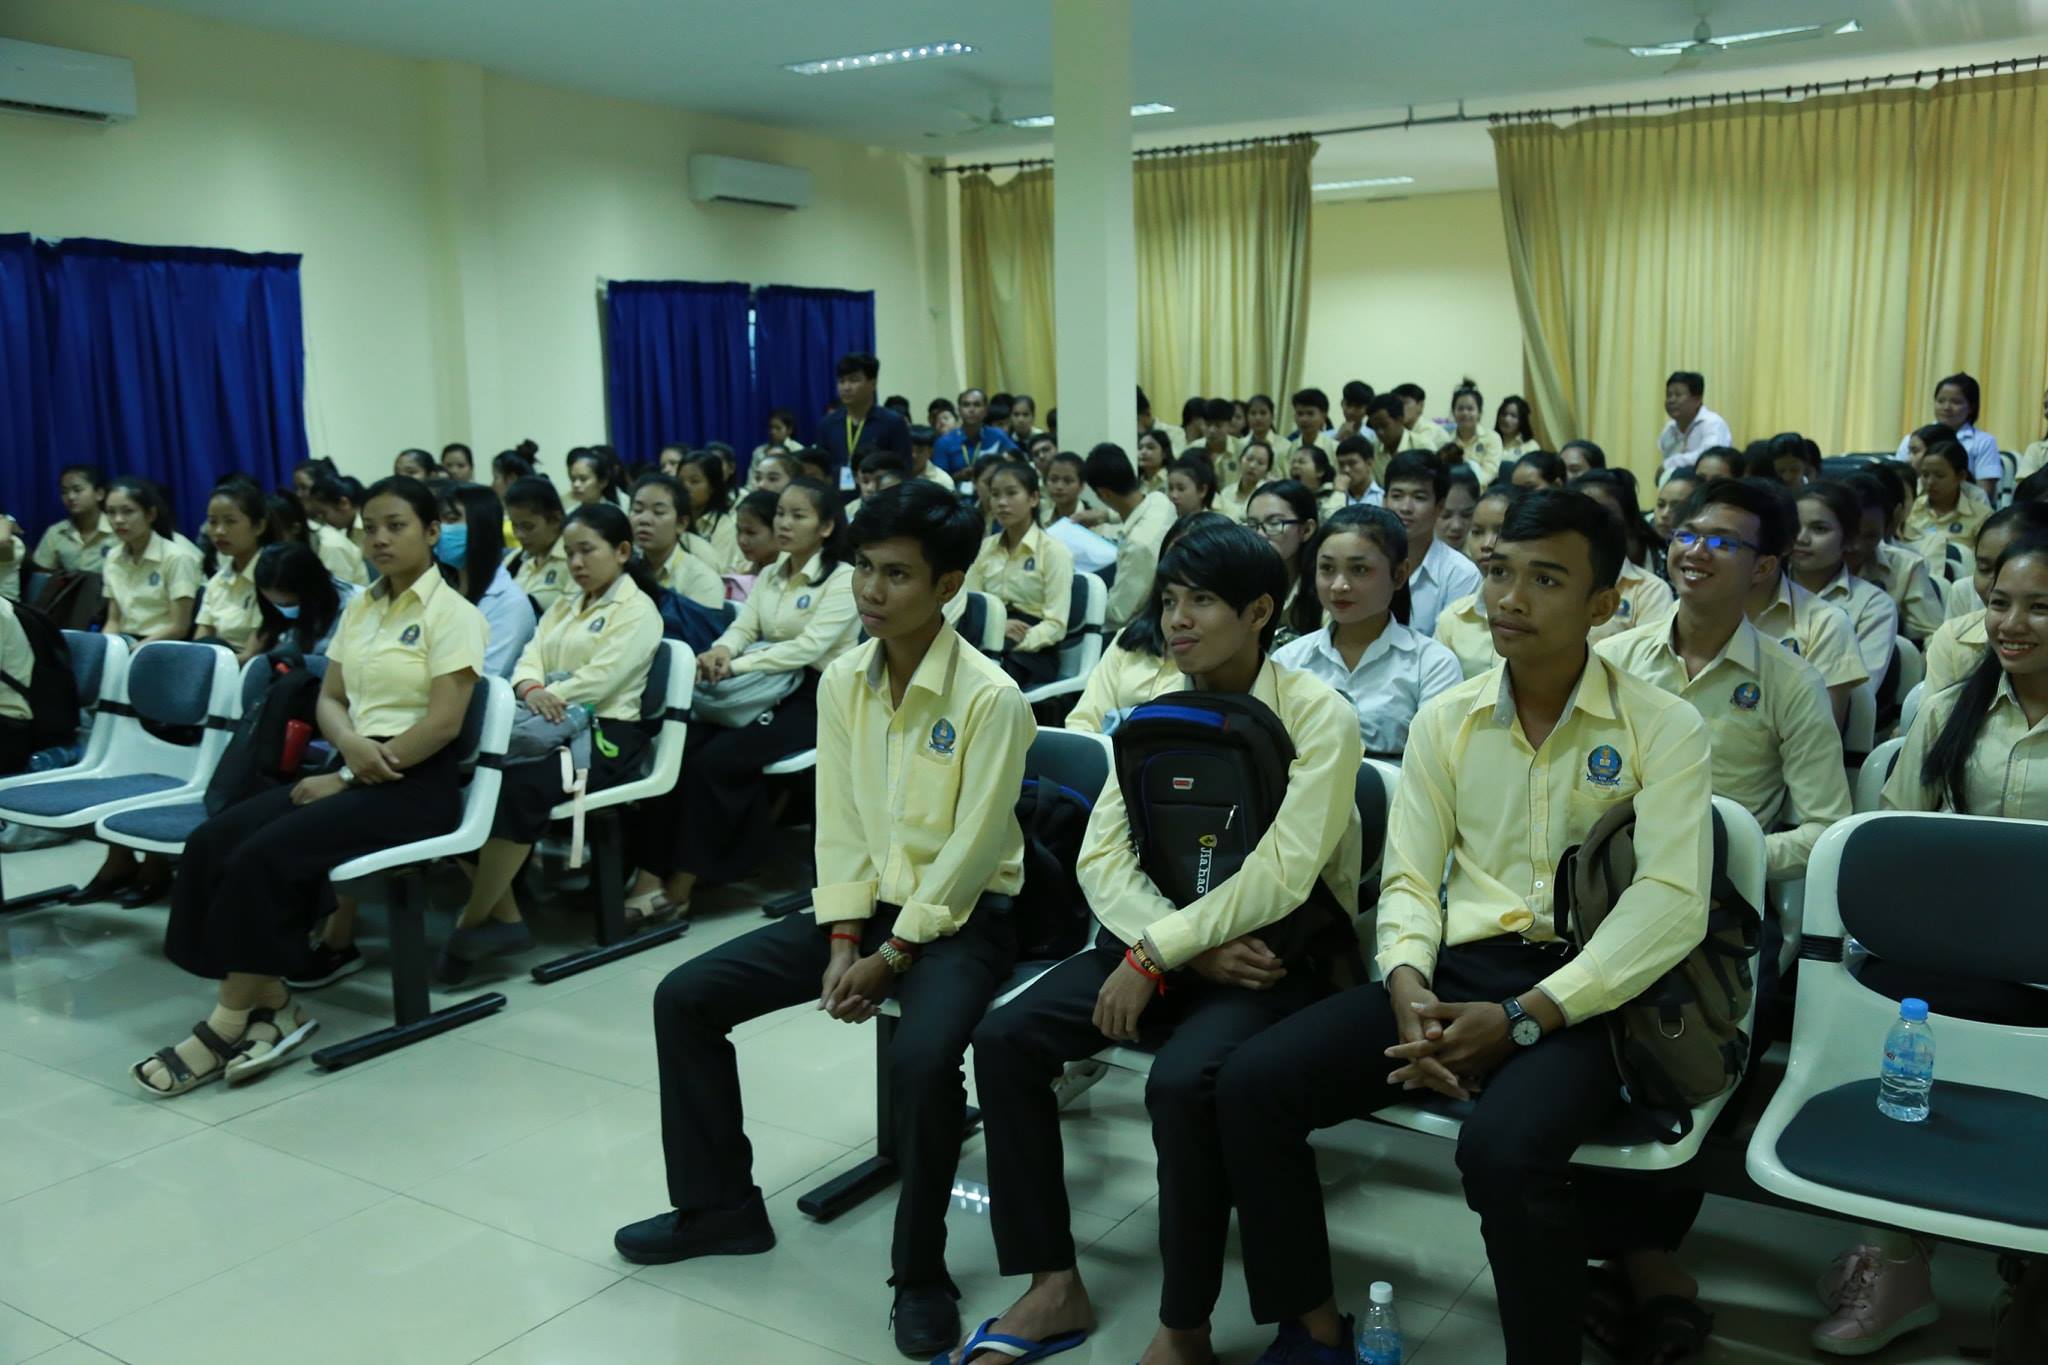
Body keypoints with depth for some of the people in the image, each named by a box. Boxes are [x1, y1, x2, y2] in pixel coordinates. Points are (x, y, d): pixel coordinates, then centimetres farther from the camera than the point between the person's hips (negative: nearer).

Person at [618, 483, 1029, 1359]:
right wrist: (843, 939, -8)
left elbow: (970, 853, -18)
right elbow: (839, 824, 3)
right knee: (685, 998, -1)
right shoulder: (841, 679, 1)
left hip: (960, 916, -6)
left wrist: (892, 958, -18)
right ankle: (720, 1205, 16)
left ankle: (920, 1272, -9)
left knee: (923, 1058, -35)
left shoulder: (990, 697, -19)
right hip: (865, 904, 7)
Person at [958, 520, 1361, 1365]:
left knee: (1181, 1080, -33)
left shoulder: (1319, 716, -11)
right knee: (1004, 1038, -13)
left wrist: (1155, 955, -21)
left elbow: (1278, 879, -20)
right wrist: (1188, 950, -17)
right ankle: (1055, 1287, -3)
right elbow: (1101, 858, -1)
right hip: (1170, 935, 6)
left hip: (1280, 947, -6)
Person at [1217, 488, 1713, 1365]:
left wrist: (1524, 1017, -21)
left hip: (1585, 993, -4)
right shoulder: (1445, 721, 10)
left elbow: (1672, 902, -13)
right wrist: (1407, 988, -14)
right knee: (1252, 1085, -14)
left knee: (1504, 1151, -35)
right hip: (1458, 971, 4)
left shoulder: (1664, 728, -2)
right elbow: (1410, 878, 9)